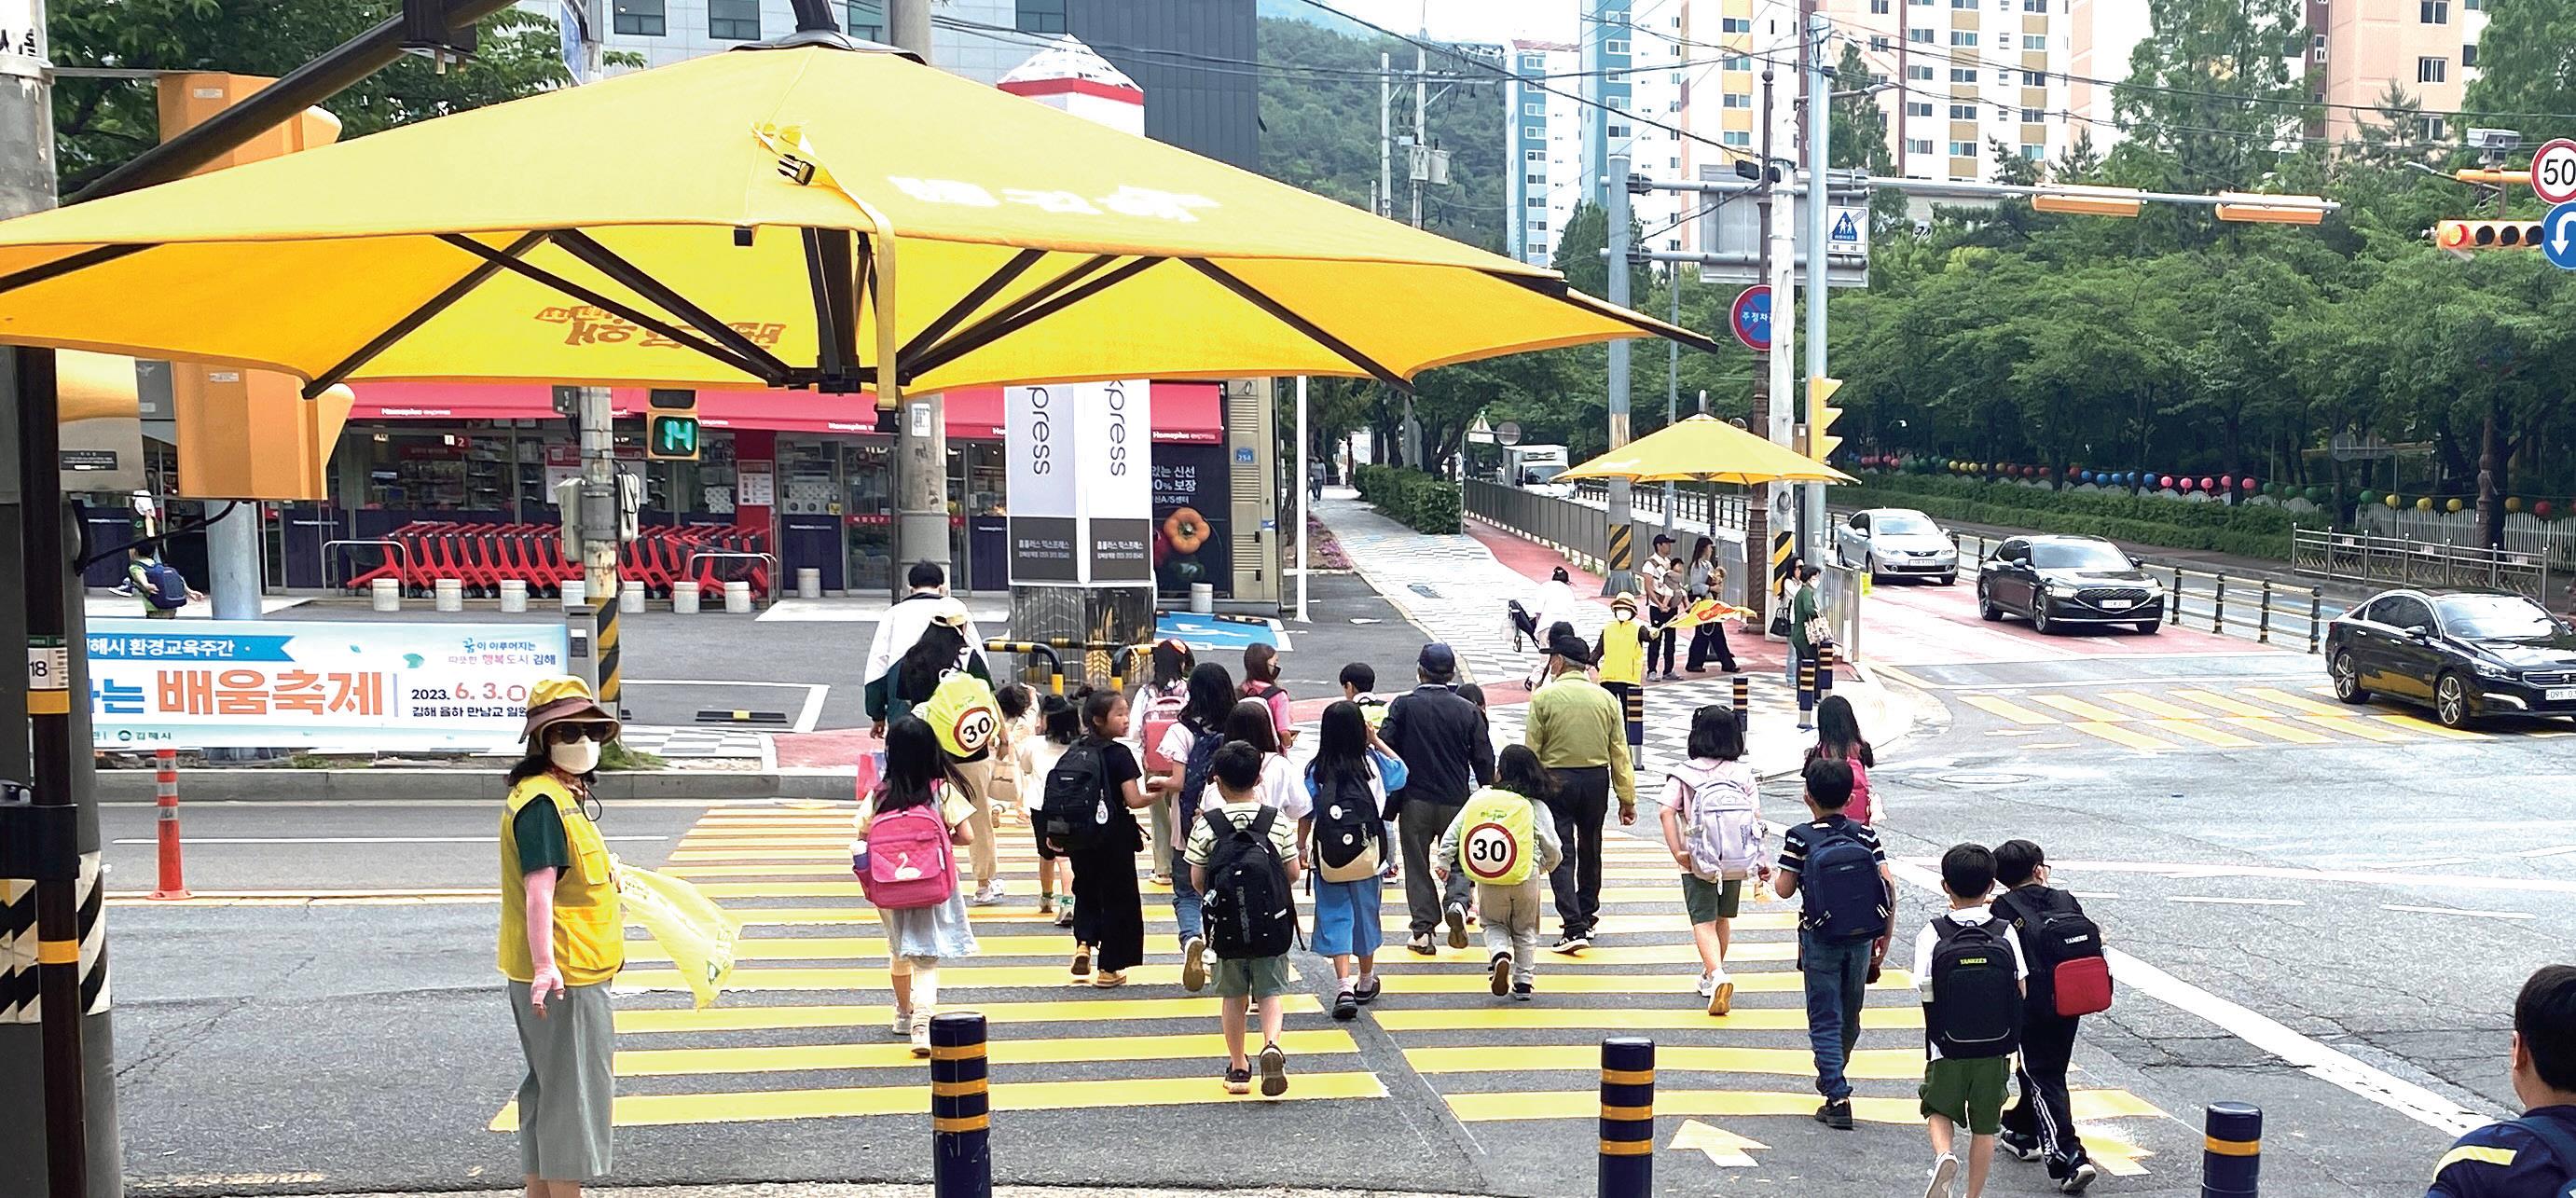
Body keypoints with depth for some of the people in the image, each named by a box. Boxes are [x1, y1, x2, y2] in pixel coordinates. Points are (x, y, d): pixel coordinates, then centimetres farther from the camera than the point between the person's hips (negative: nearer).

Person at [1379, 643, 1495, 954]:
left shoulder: (1403, 705, -6)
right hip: (1456, 799, 1)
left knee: (1417, 865, 9)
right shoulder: (1468, 710, -3)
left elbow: (1384, 746, -9)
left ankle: (1422, 931, 6)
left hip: (1414, 799, -1)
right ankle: (1456, 903, -12)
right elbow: (1484, 760, 0)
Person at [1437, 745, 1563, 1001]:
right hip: (1525, 881, 0)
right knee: (1525, 930, 22)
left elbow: (1451, 833, 1)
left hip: (1487, 882, 0)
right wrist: (1547, 866, 22)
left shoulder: (1478, 799, -2)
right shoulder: (1536, 807, -5)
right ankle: (1523, 982, 21)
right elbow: (1553, 850, -1)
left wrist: (1444, 863, 16)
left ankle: (1500, 955, -6)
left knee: (1494, 924, 23)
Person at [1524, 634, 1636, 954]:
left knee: (1561, 855, -1)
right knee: (1590, 849, 20)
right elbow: (1620, 753, 2)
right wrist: (1627, 798, 7)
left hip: (1556, 780, -4)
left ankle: (1575, 928, -10)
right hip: (1596, 779, 4)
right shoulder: (1606, 698, 2)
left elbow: (1531, 750, -8)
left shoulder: (1544, 697, -7)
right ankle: (1587, 914, 34)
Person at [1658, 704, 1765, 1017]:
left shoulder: (1684, 774, -7)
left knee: (1704, 921, -2)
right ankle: (1711, 974, 37)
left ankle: (1716, 975, -25)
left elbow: (1667, 812, -18)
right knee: (1723, 917, 21)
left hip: (1698, 863, -3)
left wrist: (1677, 853, -15)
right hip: (1737, 862, 3)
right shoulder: (1743, 772, -1)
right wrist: (1759, 860, 3)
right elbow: (1756, 817, -4)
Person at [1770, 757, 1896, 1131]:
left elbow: (1785, 889, -11)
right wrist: (1886, 936, 0)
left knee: (1825, 1021, 3)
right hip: (1861, 940, 4)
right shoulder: (1865, 835, -2)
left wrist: (1773, 876, 12)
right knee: (1850, 1017, 20)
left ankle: (1837, 1098, -6)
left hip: (1820, 942, -3)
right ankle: (1832, 1076, 40)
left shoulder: (1800, 838, -10)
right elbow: (1889, 885, -6)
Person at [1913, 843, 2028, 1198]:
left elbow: (1926, 992, -14)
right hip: (1995, 1049, 2)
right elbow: (2021, 990, -4)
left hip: (1948, 1049, -1)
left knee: (1939, 1110, 18)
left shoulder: (1933, 933, -12)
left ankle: (1944, 1155, -9)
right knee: (1984, 1127, 15)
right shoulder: (2005, 933, -7)